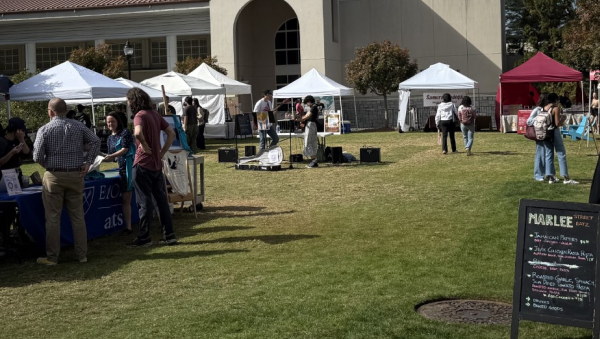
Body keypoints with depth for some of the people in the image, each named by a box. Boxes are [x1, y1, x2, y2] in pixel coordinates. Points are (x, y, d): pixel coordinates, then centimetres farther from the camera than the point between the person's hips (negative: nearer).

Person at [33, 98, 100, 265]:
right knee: (77, 216, 9)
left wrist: (47, 165, 10)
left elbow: (37, 156, -9)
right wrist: (88, 162, -1)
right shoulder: (78, 126, 3)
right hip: (75, 176, 3)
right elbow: (95, 141, -4)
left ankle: (52, 257, 7)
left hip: (54, 176, -3)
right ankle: (82, 254, 12)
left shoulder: (44, 130, -6)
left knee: (53, 218, 3)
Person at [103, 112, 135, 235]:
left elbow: (125, 149, -11)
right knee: (126, 199, 7)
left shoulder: (125, 132, -3)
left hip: (131, 166, -7)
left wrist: (111, 156, -18)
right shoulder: (110, 138, 18)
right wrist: (102, 160, 5)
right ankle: (128, 227, 10)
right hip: (122, 168, 7)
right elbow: (112, 157, 21)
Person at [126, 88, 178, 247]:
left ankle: (144, 238, 7)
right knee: (161, 199, 12)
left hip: (143, 164, -8)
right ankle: (169, 235, 15)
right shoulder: (155, 114, 10)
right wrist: (161, 152, 8)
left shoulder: (140, 115, -14)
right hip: (157, 164, 8)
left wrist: (146, 147, -19)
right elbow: (171, 133, 13)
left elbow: (138, 133, -35)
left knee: (144, 201, -1)